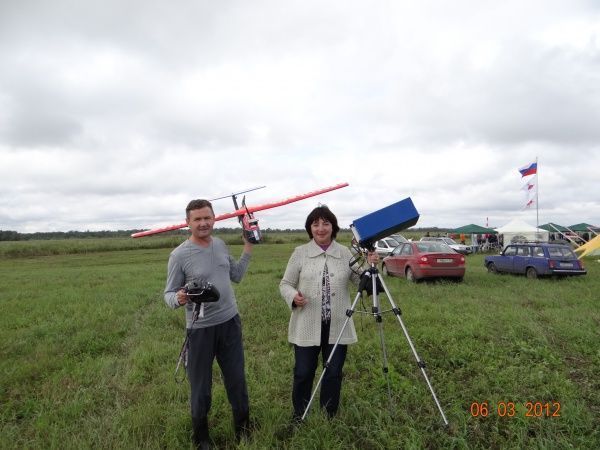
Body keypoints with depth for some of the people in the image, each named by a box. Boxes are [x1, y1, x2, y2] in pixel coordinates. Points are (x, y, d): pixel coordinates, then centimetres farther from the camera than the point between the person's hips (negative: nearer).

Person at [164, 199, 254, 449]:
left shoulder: (221, 245, 2)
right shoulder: (179, 255, -14)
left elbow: (236, 276, 13)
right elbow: (169, 293, -8)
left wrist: (248, 248, 8)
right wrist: (178, 299, -31)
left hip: (230, 323, 5)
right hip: (200, 329, -4)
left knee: (237, 381, 17)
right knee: (201, 387, 11)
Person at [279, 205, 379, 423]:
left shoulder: (345, 252, 5)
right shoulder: (300, 252, 0)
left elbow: (360, 281, 5)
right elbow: (285, 283, 2)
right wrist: (293, 297, -18)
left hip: (337, 326, 2)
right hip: (307, 326, -1)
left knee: (334, 373, 11)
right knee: (303, 373, 7)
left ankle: (329, 416, 31)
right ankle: (299, 415, 31)